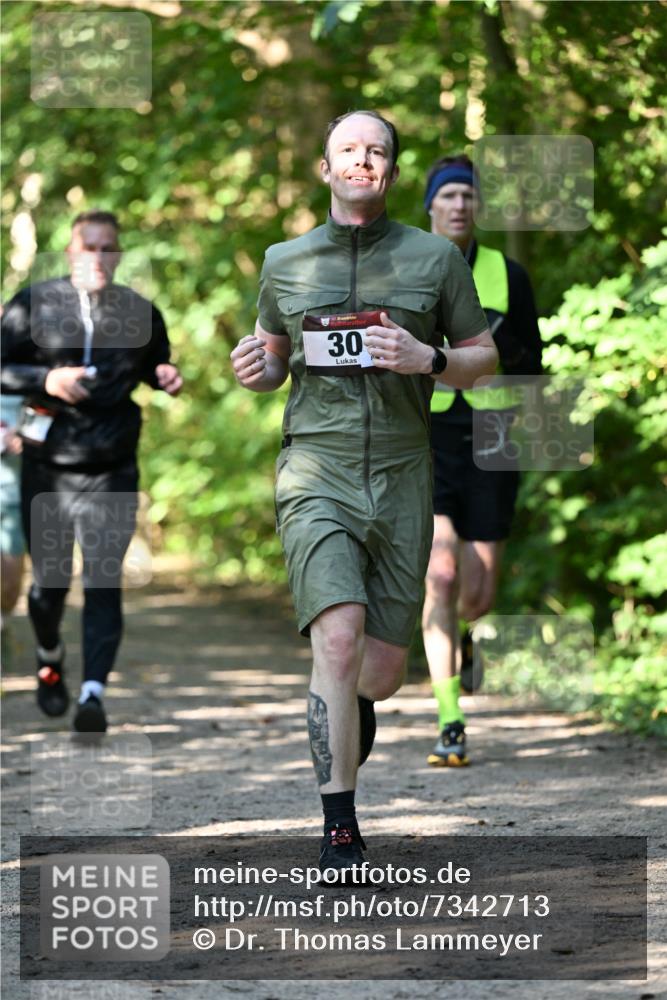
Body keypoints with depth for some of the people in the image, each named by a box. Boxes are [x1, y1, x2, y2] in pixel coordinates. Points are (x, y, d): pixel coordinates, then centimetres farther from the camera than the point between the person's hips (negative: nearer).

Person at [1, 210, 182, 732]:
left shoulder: (140, 313, 6)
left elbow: (154, 363, 23)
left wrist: (168, 377, 0)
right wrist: (46, 381, -18)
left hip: (111, 471, 0)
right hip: (47, 467, 0)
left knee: (104, 580, -13)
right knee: (49, 580, 10)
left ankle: (93, 692, -18)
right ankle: (51, 660, 40)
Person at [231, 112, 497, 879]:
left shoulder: (435, 257, 6)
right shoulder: (284, 262, 10)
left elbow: (484, 358, 11)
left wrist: (429, 360, -10)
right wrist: (253, 370, -1)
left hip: (401, 477, 1)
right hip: (316, 470, -1)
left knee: (381, 671, 5)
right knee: (339, 638, -20)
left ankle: (350, 703, 43)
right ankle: (338, 829, -14)